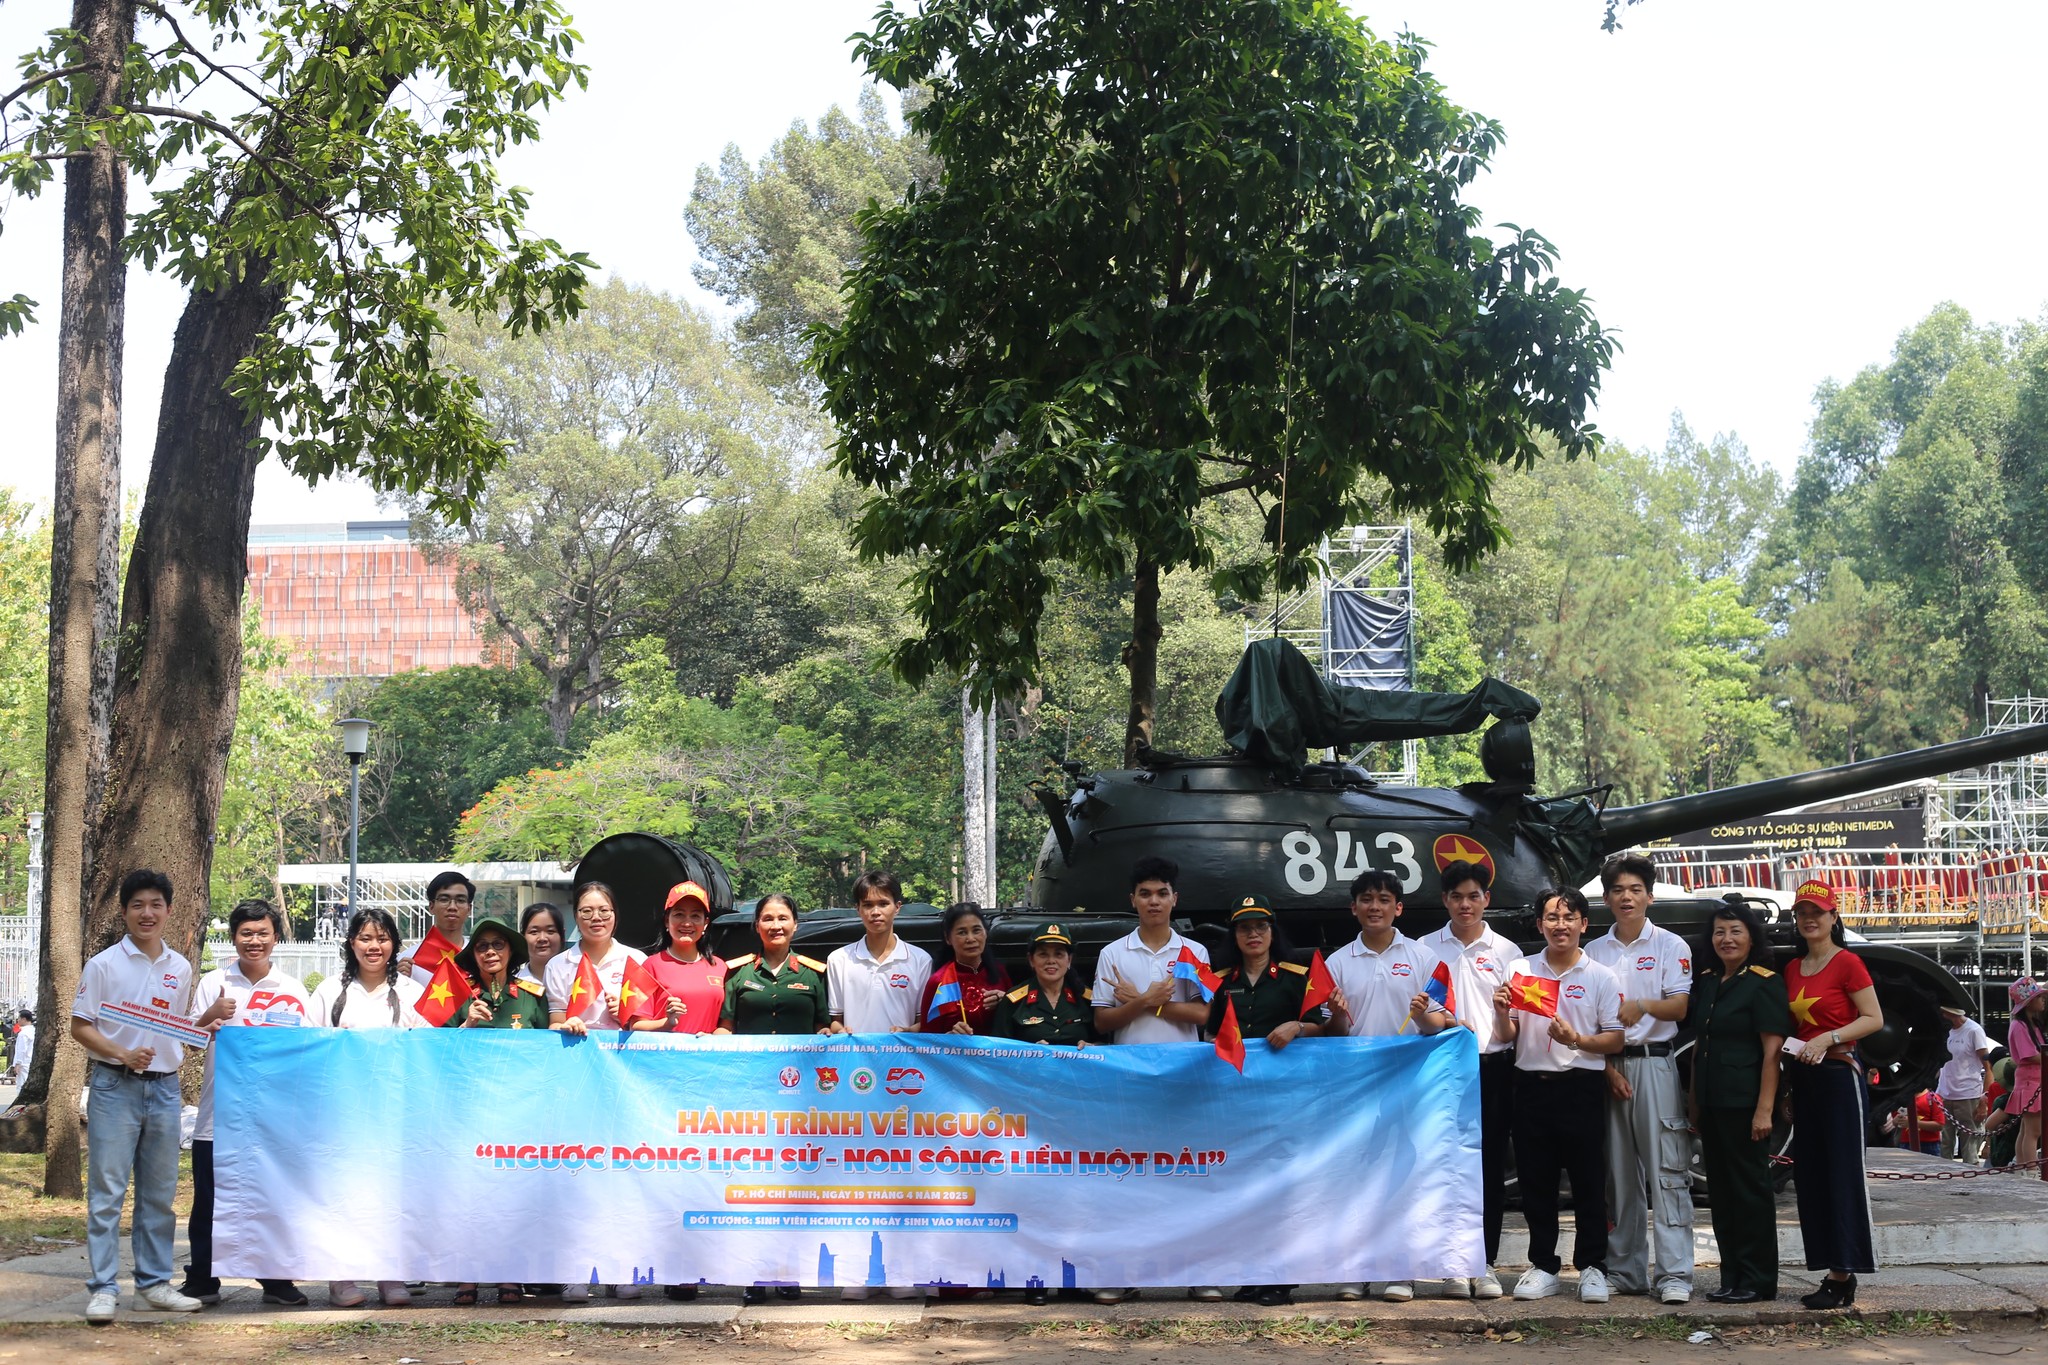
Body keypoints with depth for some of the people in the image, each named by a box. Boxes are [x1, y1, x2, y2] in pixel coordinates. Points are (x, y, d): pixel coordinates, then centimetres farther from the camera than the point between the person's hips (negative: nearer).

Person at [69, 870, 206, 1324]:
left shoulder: (180, 968, 9)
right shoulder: (103, 965, -4)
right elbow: (79, 1027, -5)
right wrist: (123, 1055, -18)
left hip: (164, 1087, 4)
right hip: (115, 1086, -4)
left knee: (160, 1193, 10)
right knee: (107, 1191, -4)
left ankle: (153, 1282, 19)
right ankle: (103, 1288, 1)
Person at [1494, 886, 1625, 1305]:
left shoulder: (1601, 978, 3)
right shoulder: (1519, 970, 8)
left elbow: (1616, 1039, -1)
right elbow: (1508, 1035, 10)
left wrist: (1577, 1040, -17)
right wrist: (1502, 1013, -11)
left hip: (1581, 1086, -2)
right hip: (1532, 1086, 2)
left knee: (1588, 1181, 2)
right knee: (1535, 1181, 7)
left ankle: (1592, 1267, 11)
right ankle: (1543, 1267, 17)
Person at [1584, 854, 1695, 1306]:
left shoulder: (1670, 946, 4)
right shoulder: (1594, 952, 12)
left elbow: (1679, 1008, -6)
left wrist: (1644, 1005, -27)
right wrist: (1606, 1067, -3)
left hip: (1656, 1062, -3)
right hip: (1607, 1067, 4)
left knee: (1667, 1168, -8)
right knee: (1619, 1172, 7)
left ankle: (1675, 1273, -9)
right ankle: (1625, 1270, 13)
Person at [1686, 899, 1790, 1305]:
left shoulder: (1764, 983, -9)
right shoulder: (1706, 982, 13)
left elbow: (1772, 1050, -14)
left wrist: (1764, 1108, -19)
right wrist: (1693, 1099, 12)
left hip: (1744, 1101, -7)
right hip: (1711, 1101, 8)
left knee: (1750, 1187, -1)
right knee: (1721, 1188, 11)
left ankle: (1757, 1281, 6)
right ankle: (1732, 1276, 19)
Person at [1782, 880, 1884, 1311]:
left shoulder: (1848, 963, -7)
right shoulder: (1792, 969, 14)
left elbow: (1874, 1018, -10)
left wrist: (1828, 1038, -20)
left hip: (1839, 1076, -8)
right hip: (1803, 1078, 8)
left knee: (1844, 1175, -5)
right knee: (1811, 1176, 7)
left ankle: (1844, 1276, -4)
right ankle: (1837, 1271, 13)